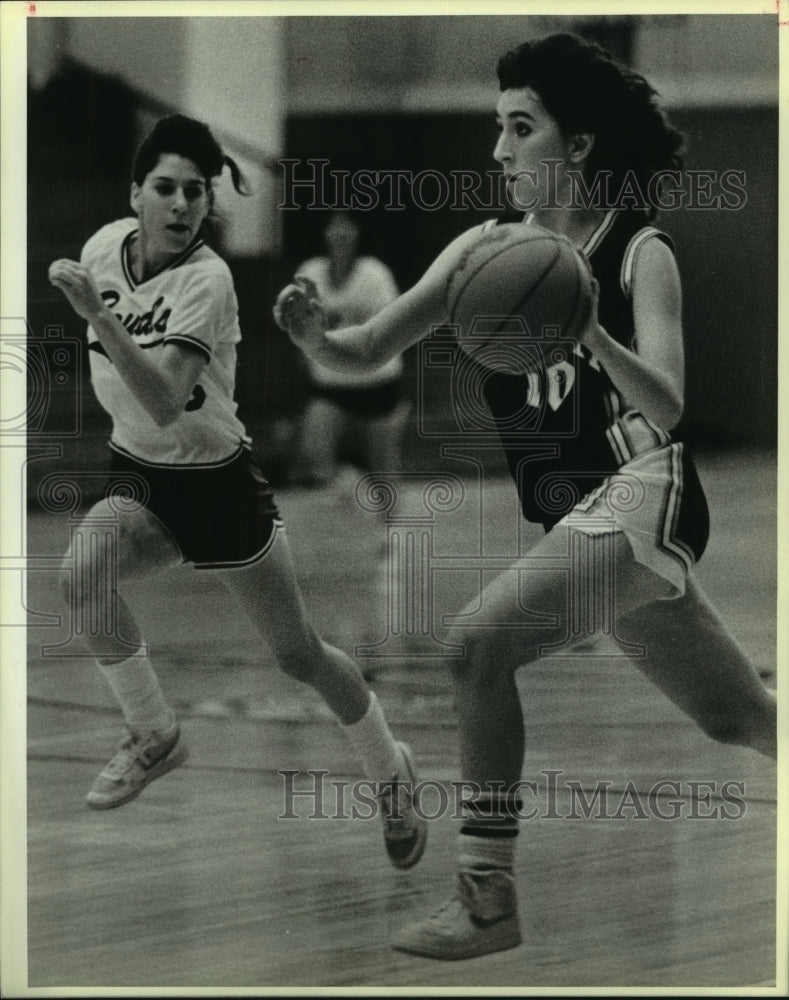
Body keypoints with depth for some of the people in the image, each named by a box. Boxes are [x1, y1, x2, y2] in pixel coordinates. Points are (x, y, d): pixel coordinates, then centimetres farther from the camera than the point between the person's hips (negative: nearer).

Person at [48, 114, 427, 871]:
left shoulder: (206, 281, -25)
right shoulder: (105, 245, -7)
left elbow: (164, 403, -39)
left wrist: (97, 314, -46)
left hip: (214, 481, -4)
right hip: (136, 473, 4)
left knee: (298, 655, 4)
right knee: (83, 570, -28)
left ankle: (391, 773, 32)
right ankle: (153, 736, -7)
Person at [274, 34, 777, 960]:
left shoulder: (639, 253, -8)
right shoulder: (488, 247, 6)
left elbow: (665, 409, -18)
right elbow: (369, 351, 0)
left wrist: (591, 334, -34)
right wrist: (314, 335, -21)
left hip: (636, 492, -7)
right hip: (573, 517, 7)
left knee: (479, 642, -24)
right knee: (741, 722, 18)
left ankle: (487, 898, -16)